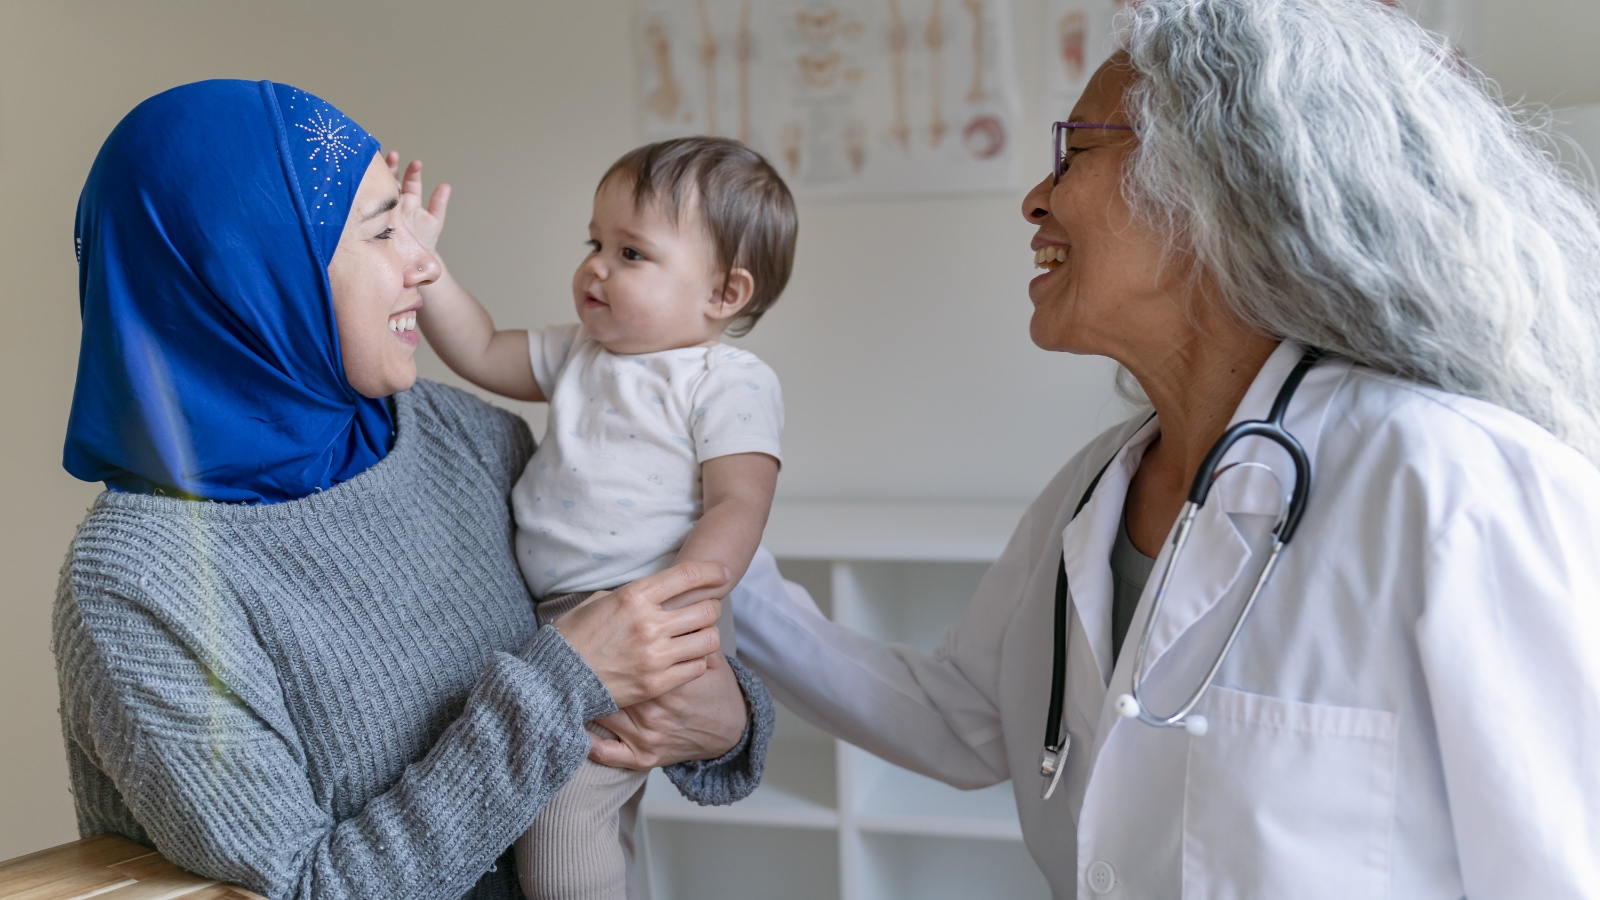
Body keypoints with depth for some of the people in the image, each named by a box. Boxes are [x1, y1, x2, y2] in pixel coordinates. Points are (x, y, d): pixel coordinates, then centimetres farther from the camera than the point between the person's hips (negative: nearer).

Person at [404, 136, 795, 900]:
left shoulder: (731, 383, -7)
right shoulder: (582, 355, 16)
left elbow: (737, 506, -15)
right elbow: (483, 353, 22)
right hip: (554, 613, 8)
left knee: (561, 786, -24)